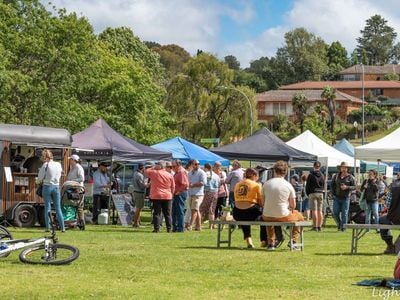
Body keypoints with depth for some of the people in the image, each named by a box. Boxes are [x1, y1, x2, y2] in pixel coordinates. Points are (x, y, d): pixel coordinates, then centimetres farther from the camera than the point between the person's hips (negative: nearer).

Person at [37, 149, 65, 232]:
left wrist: (42, 180, 11)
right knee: (58, 208, 7)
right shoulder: (58, 165, 1)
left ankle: (48, 227, 3)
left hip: (47, 187, -3)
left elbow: (40, 178, -8)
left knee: (47, 208, 4)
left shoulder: (45, 165, -12)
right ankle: (62, 227, 4)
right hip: (56, 187, 3)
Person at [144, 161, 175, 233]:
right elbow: (173, 187, 8)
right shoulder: (170, 175, 4)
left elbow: (145, 172, 11)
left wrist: (153, 168, 14)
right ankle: (169, 228, 10)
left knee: (157, 213, 1)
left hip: (156, 196, -3)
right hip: (167, 197, 3)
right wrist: (171, 194, 18)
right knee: (167, 213, 9)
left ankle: (157, 228, -3)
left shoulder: (154, 173, -5)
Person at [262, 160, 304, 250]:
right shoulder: (288, 186, -8)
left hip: (267, 217, 2)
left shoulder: (266, 184, -2)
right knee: (299, 217, 28)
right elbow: (293, 205, -3)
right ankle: (293, 241, 19)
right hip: (283, 216, -2)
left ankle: (271, 242, 37)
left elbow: (263, 202, 6)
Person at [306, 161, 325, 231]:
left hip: (313, 193, -4)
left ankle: (315, 226, -8)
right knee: (320, 211, 7)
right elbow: (323, 185, 14)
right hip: (320, 193, 4)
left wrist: (308, 194, 10)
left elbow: (307, 186, -2)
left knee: (314, 210, -6)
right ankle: (319, 226, 8)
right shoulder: (322, 175, 6)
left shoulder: (311, 175, -7)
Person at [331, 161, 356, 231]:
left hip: (345, 198, -3)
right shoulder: (336, 176, 10)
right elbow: (332, 184, 21)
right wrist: (333, 193, 10)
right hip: (337, 198, 3)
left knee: (344, 213, -3)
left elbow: (354, 187, -3)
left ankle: (343, 227, 3)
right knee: (335, 213, 1)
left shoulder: (350, 177, 0)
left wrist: (347, 187, -19)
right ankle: (339, 224, 24)